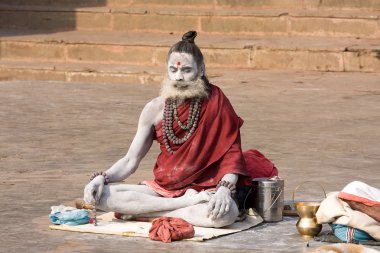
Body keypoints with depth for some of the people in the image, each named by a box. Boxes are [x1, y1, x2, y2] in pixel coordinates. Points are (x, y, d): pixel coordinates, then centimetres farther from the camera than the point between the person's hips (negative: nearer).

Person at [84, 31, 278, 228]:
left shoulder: (215, 102, -5)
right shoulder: (155, 109, 2)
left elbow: (231, 152, -7)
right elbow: (130, 161, 6)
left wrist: (224, 189, -26)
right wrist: (102, 178, -14)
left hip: (204, 188, -3)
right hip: (163, 188, 3)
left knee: (225, 214, -40)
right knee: (101, 195, -22)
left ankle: (143, 211, -24)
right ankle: (187, 204, -21)